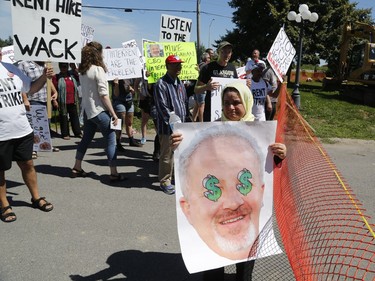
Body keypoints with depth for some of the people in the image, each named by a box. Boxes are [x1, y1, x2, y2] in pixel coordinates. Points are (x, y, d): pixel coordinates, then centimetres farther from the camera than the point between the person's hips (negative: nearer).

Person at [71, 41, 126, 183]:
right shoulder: (98, 69, -14)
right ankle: (114, 173, 0)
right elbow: (104, 94, -17)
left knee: (86, 139, 17)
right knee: (111, 140, -1)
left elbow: (86, 91, 12)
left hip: (87, 111, 8)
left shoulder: (82, 71, 9)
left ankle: (77, 168, 24)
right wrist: (113, 114, -14)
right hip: (99, 111, -8)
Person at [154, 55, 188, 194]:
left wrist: (184, 121, 11)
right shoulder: (161, 84, -11)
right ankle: (165, 181, 15)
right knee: (167, 155, 1)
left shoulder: (180, 83, 14)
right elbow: (163, 107, -17)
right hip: (168, 127, -7)